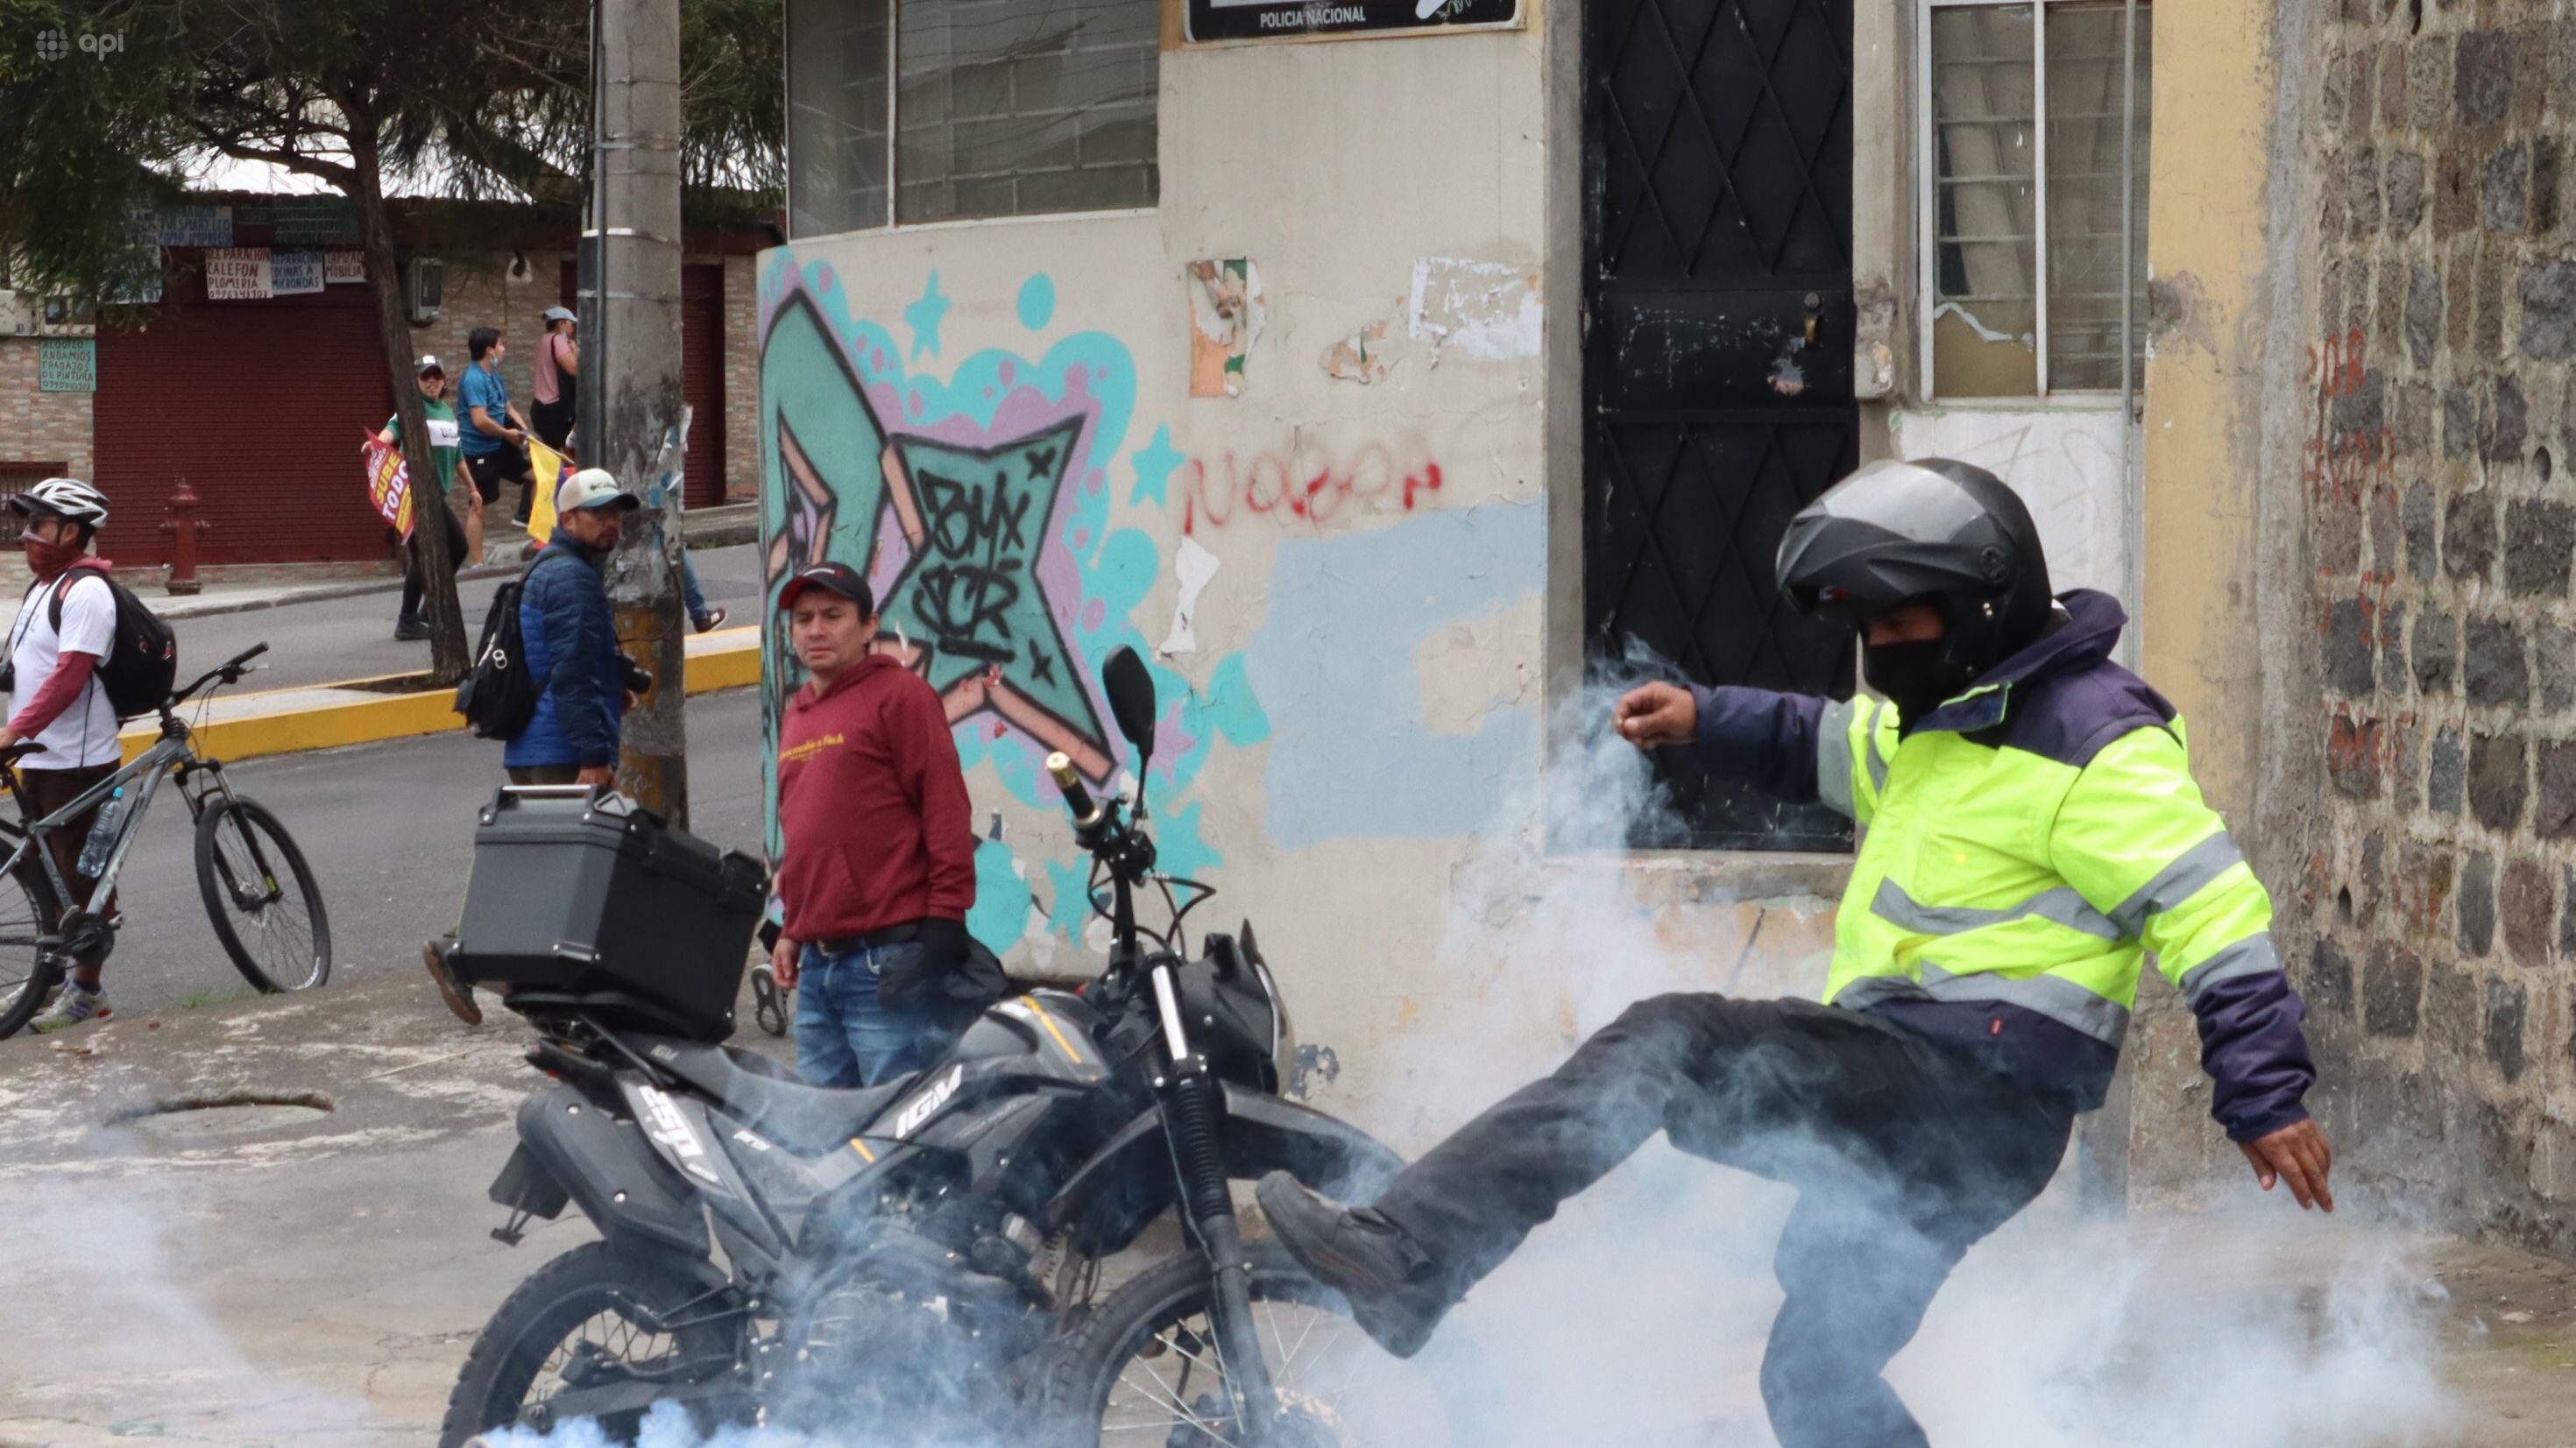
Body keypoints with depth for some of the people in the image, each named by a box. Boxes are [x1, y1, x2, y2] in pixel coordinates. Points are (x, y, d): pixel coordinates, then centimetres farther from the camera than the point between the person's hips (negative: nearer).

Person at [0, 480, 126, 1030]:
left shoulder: (85, 592, -16)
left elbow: (70, 675, -25)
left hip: (78, 762, -10)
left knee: (84, 877, -2)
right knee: (48, 872, 15)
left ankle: (87, 990, 4)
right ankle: (60, 974, 24)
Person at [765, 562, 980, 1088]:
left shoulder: (899, 695, -2)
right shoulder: (796, 715, 21)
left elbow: (945, 808, -8)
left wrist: (943, 919, -13)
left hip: (890, 960, -8)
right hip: (817, 963, 8)